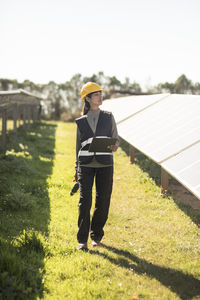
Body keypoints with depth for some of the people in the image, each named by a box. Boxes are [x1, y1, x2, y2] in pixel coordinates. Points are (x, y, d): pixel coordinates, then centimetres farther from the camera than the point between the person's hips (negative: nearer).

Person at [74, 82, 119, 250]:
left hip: (105, 164, 1)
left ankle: (96, 235, 20)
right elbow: (79, 146, 13)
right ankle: (82, 240, -2)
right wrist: (77, 170, 12)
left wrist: (115, 146, -15)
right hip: (86, 165, -1)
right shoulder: (81, 122, 9)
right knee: (85, 200, -9)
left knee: (103, 201, 1)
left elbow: (116, 138, 10)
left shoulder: (108, 117, 9)